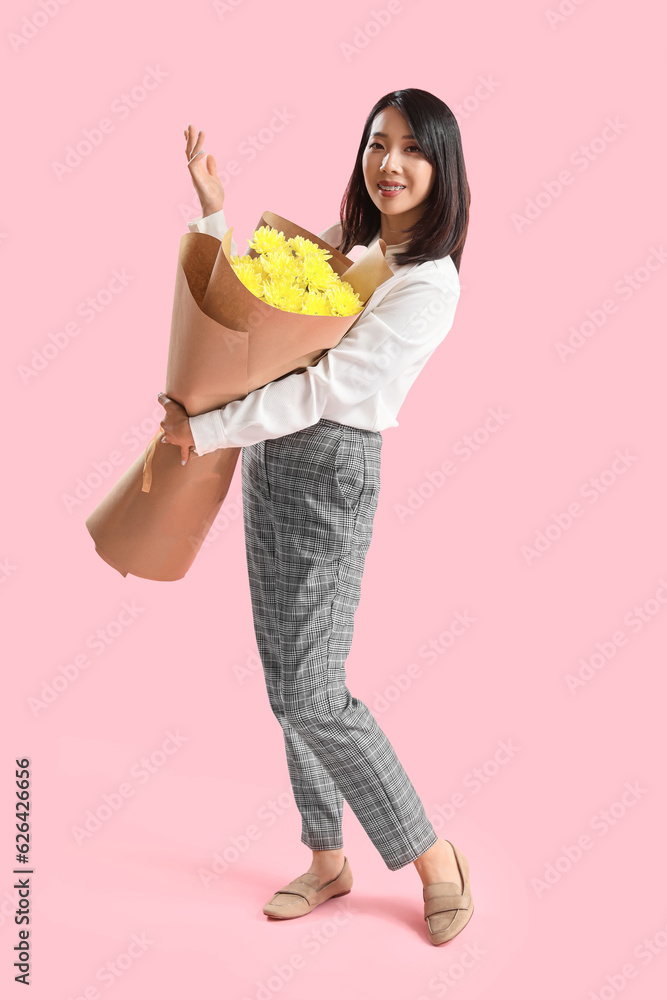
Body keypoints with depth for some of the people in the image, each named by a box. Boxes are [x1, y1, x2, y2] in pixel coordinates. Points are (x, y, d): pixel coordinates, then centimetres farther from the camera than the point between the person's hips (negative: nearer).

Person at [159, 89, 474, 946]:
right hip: (270, 461, 8)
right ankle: (328, 862, 25)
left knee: (311, 694, -9)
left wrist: (205, 431, -14)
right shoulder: (336, 240, 11)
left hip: (331, 471, -8)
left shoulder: (429, 283, -12)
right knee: (287, 679, 11)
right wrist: (212, 206, 10)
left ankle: (435, 861, 10)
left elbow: (328, 388, -18)